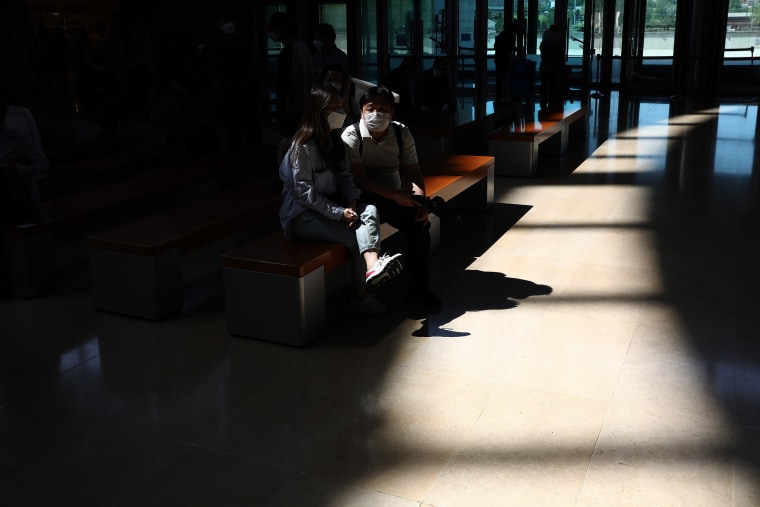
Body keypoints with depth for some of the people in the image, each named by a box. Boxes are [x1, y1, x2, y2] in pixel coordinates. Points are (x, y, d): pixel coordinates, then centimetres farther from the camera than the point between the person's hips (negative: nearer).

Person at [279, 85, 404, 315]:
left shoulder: (334, 140, 8)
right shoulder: (303, 146, -17)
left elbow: (345, 175, 7)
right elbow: (304, 192, -21)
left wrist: (352, 203, -13)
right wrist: (339, 213, -23)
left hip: (331, 204, 7)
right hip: (303, 215, -7)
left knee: (370, 211, -22)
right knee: (357, 236, -22)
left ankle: (373, 265, -41)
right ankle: (359, 296, -11)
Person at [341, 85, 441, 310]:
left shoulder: (401, 133, 2)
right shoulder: (352, 136, -11)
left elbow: (412, 172, -1)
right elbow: (359, 179, -19)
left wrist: (420, 201, -20)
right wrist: (395, 196, -28)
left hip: (395, 196, 4)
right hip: (366, 197, -3)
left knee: (419, 224, -21)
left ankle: (418, 289, -12)